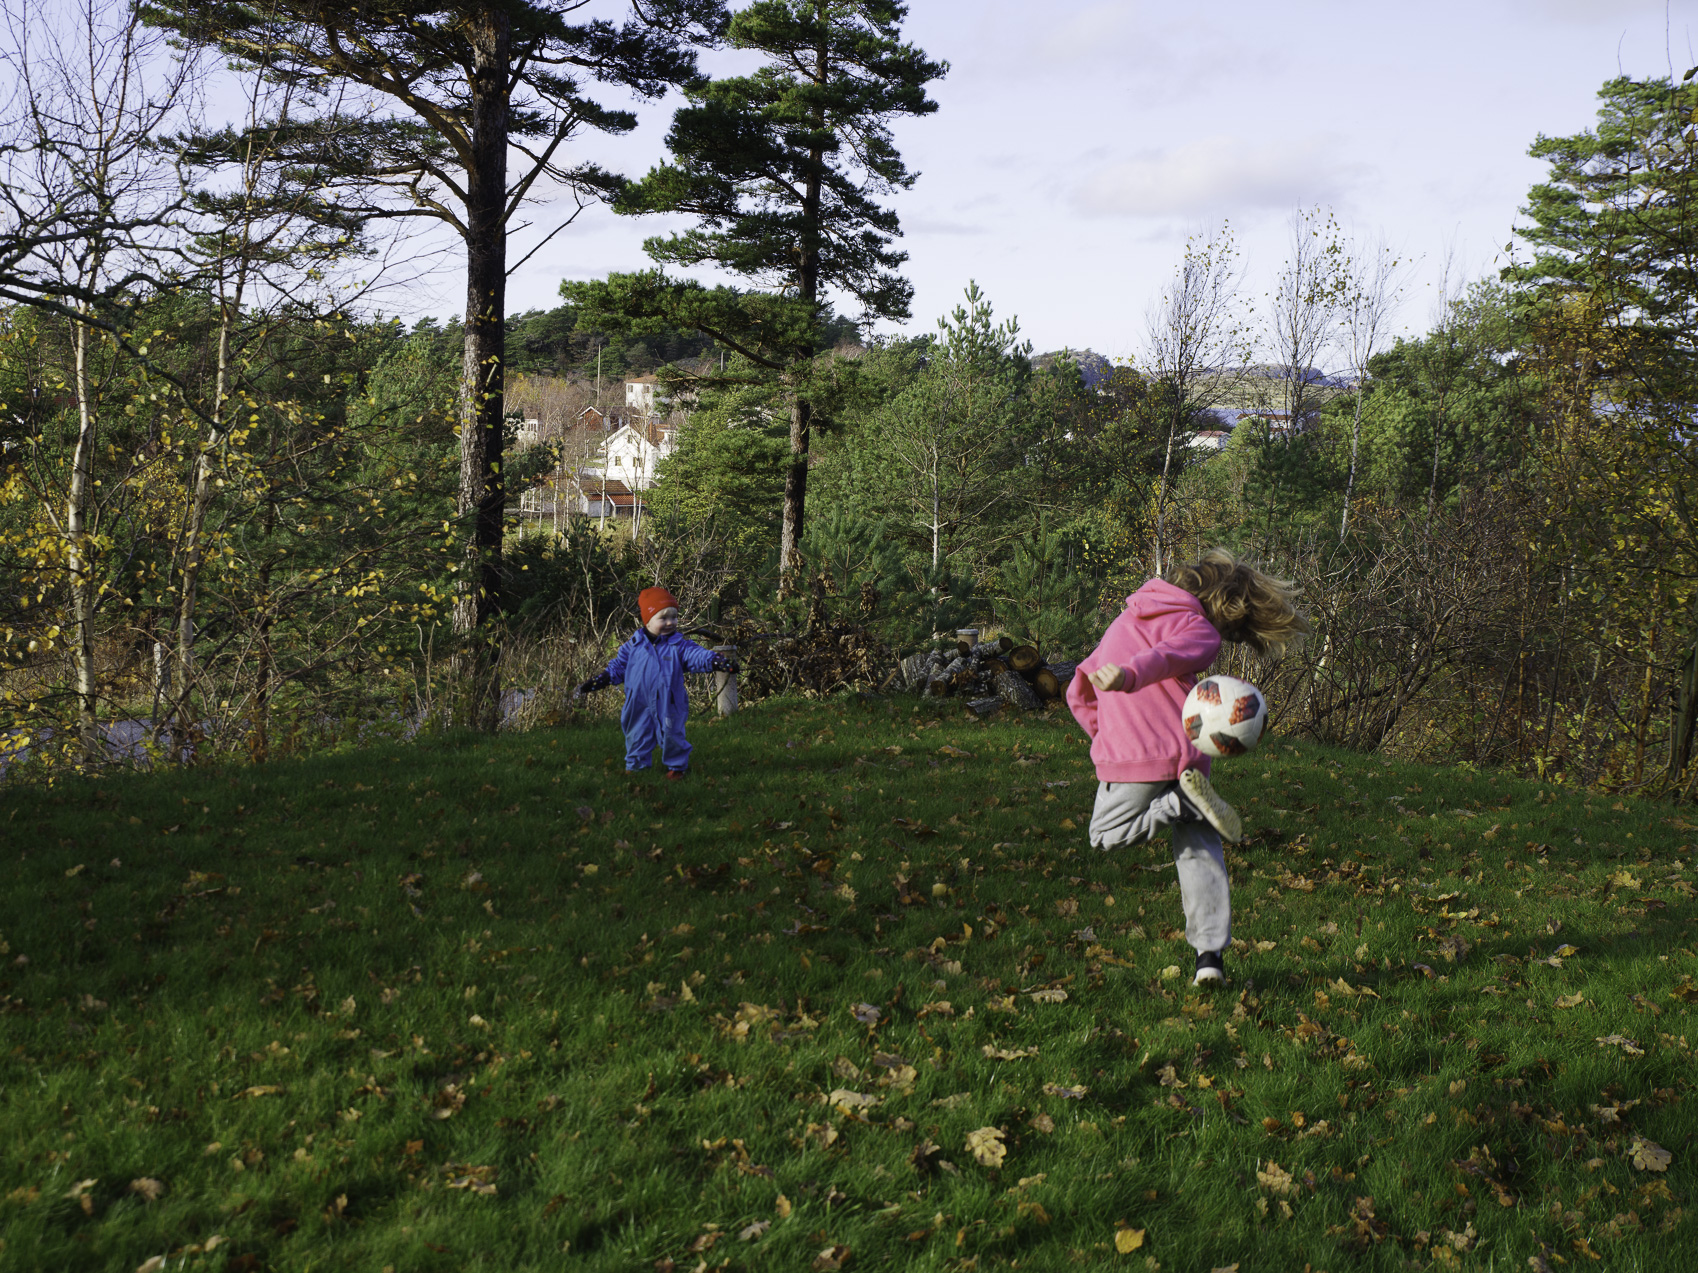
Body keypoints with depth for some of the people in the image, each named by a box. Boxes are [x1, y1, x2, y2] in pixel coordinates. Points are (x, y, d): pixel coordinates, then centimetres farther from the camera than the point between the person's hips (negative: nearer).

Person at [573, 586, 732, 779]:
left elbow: (696, 655, -18)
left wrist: (716, 661, -39)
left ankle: (677, 766, 26)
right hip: (639, 706, 2)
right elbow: (618, 667, 8)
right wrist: (592, 683, 4)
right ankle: (635, 767, 32)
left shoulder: (679, 645, -5)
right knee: (636, 737, 13)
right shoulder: (634, 644, 0)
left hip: (667, 706, -2)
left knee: (671, 736, 6)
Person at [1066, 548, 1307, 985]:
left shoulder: (1127, 619, 21)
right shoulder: (1201, 631, -3)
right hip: (1183, 756, -3)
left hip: (1126, 757, 3)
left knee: (1106, 834, 21)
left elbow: (1079, 692, 23)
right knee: (1200, 852, 14)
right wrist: (1129, 676, -47)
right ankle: (1211, 954, 3)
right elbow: (1167, 656, -28)